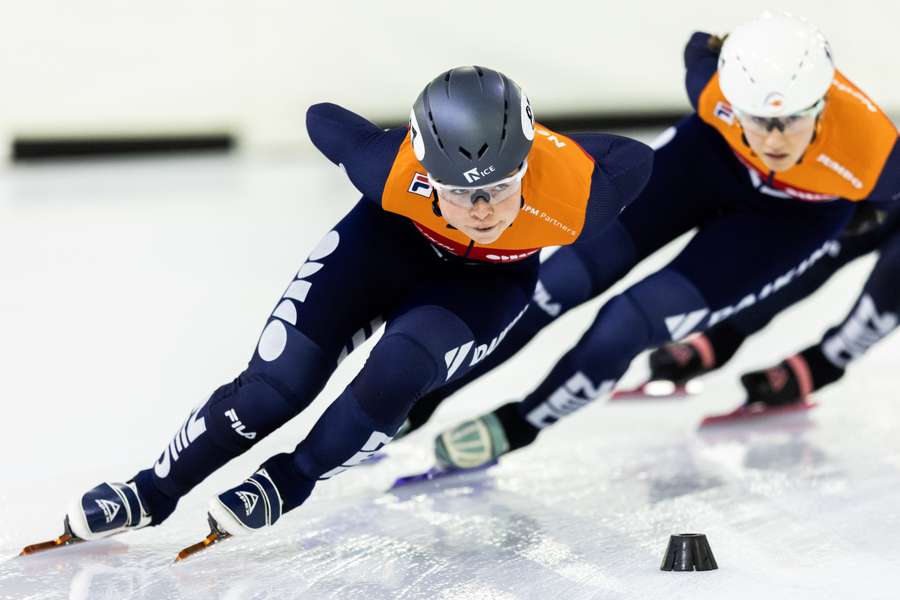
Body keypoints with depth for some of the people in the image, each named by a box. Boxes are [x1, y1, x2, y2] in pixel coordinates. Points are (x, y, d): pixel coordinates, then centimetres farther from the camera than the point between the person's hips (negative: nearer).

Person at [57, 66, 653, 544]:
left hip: (487, 283, 0)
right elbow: (324, 120, -18)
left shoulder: (576, 191, -40)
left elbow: (632, 158, -16)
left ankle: (286, 485, -1)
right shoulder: (396, 167, -39)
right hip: (391, 238, 0)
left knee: (396, 371, -28)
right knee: (277, 383, -10)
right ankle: (153, 492, 12)